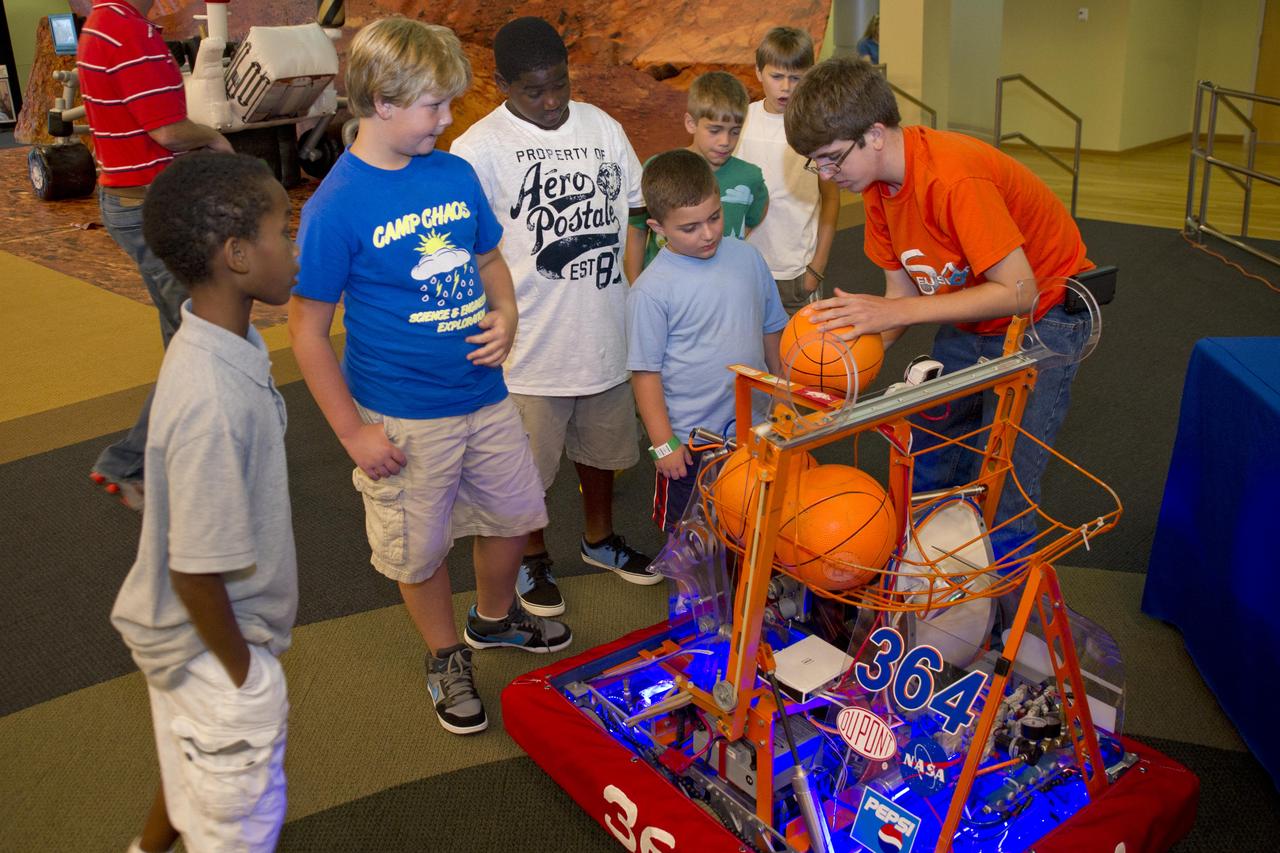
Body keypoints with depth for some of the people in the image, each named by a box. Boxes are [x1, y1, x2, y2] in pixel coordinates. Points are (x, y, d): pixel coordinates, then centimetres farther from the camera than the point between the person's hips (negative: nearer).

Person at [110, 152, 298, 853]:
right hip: (211, 644, -8)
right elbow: (196, 572, -28)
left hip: (195, 631, 8)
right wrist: (246, 682, -14)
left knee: (193, 761, 33)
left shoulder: (221, 337, -7)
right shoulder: (212, 403, -36)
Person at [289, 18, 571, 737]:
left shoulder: (455, 172, -1)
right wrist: (354, 432, -13)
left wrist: (506, 315, -7)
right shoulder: (336, 206, -18)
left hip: (485, 394, 6)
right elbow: (309, 330, -13)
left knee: (514, 512, 21)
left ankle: (496, 617, 50)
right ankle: (447, 656, 39)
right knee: (421, 549, 12)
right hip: (403, 419, -5)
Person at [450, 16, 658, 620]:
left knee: (601, 445, 23)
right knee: (528, 463, 12)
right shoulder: (479, 149, -13)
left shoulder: (602, 127, 4)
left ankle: (600, 538, 47)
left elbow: (630, 218, 10)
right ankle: (531, 558, 37)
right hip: (532, 345, -5)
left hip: (607, 336, 5)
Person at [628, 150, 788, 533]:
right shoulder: (652, 290, -17)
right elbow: (645, 372, -13)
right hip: (689, 439, -4)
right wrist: (663, 443, -13)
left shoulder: (746, 257, -1)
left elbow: (771, 329, 11)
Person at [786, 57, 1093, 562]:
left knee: (1002, 488, -10)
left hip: (1044, 315, -8)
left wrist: (895, 313, -34)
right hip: (967, 319, 8)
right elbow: (901, 291, -1)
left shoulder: (953, 177, -32)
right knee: (931, 465, 10)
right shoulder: (878, 185, -6)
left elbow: (1019, 292, -32)